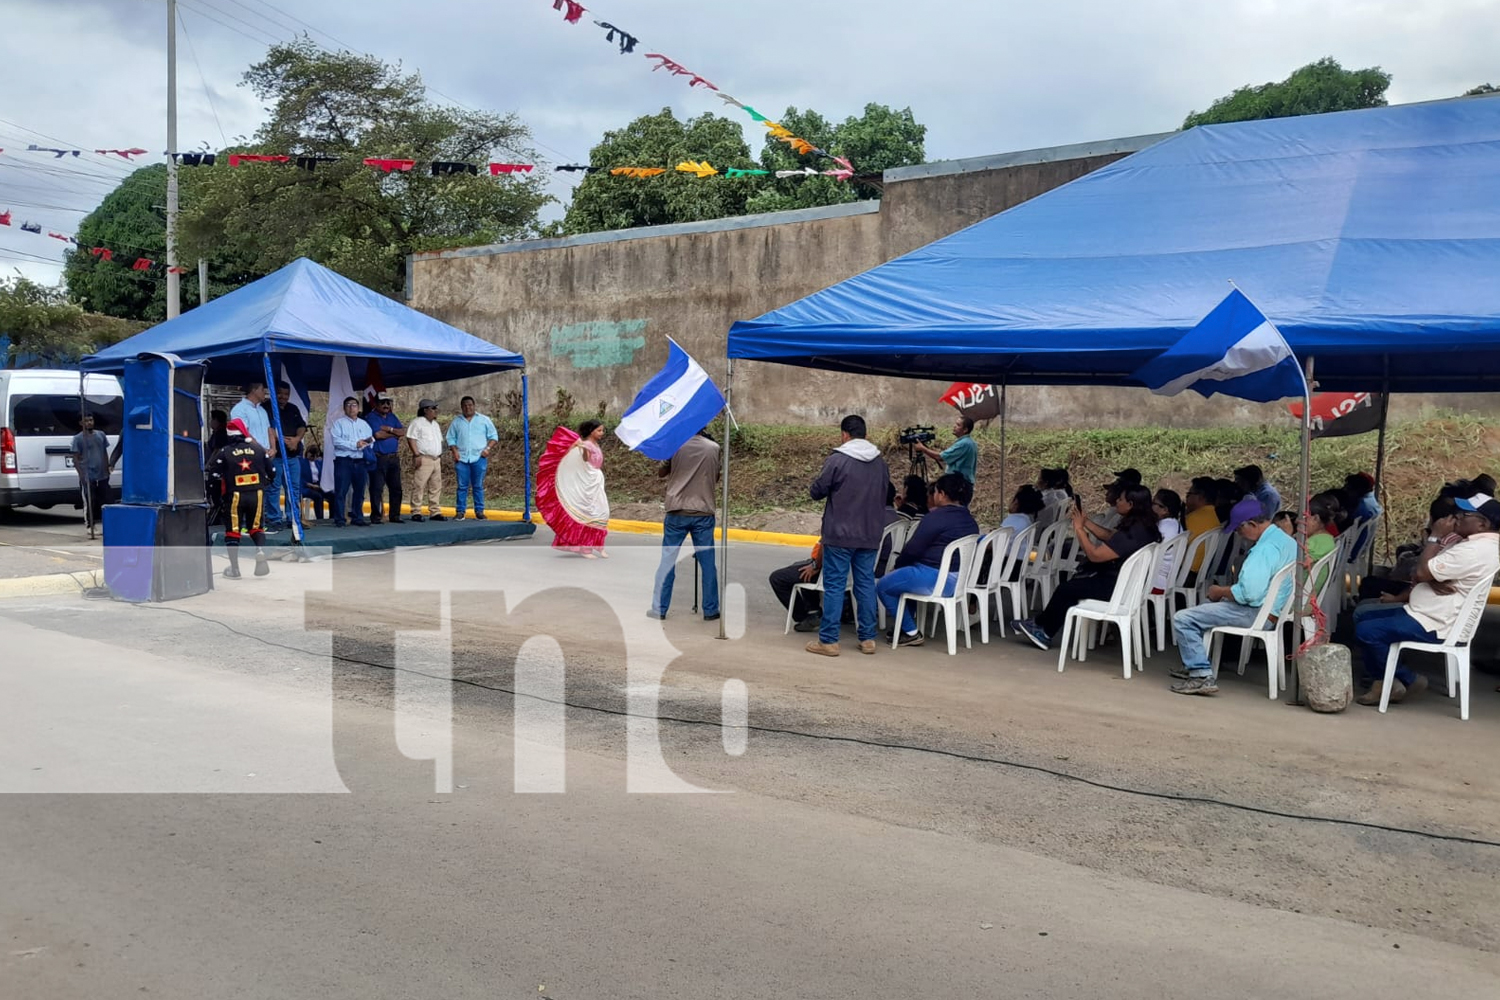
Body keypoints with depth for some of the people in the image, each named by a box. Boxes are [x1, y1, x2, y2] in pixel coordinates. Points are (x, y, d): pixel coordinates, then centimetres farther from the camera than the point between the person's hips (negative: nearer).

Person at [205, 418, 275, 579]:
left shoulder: (224, 452, -2)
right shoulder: (258, 449, 4)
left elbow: (213, 475, -2)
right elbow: (272, 472, 10)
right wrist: (265, 484, 29)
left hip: (235, 496, -2)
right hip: (257, 495, 2)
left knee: (232, 530, 7)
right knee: (256, 527, 18)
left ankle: (234, 568, 3)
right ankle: (260, 550, -11)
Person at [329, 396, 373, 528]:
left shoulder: (364, 424, 18)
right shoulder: (339, 423, 2)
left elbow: (371, 439, 10)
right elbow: (336, 441, -11)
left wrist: (366, 443, -13)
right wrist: (355, 445, -14)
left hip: (360, 461, 5)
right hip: (343, 461, -5)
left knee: (359, 491, 8)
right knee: (341, 491, -5)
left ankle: (357, 518, 17)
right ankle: (339, 520, -2)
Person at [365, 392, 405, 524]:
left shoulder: (392, 417, 17)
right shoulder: (371, 418, -3)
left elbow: (403, 432, 6)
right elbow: (378, 434, -17)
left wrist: (390, 429, -11)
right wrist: (395, 433, -4)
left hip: (394, 457, 7)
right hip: (379, 458, -7)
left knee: (396, 488, 9)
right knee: (377, 488, -5)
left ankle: (395, 516, 17)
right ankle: (376, 517, 0)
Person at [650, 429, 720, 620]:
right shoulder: (714, 448, -1)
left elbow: (661, 473, 9)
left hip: (677, 512, 0)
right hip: (703, 513, 1)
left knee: (668, 560, 6)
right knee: (707, 563, 7)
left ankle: (659, 608, 9)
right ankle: (710, 610, 11)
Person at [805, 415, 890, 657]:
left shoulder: (837, 460, -12)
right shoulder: (880, 463, 6)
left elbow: (817, 491, -7)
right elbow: (884, 494, 15)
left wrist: (812, 490, 14)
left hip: (839, 535, -5)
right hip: (870, 535, 5)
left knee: (834, 585, 0)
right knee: (866, 583, 12)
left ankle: (828, 640, 2)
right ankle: (868, 638, 15)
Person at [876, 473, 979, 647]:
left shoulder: (937, 517, -16)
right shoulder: (970, 520, 9)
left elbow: (912, 549, -13)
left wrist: (898, 564, 4)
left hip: (935, 580, -9)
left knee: (883, 586, 5)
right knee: (904, 575, 30)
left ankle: (911, 632, 6)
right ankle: (905, 623, 31)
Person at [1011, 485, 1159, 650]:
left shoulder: (1132, 533, -29)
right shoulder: (1142, 525, 2)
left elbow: (1095, 555, -25)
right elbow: (1109, 535, 17)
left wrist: (1079, 528, -15)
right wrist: (1085, 521, 9)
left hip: (1116, 587, -9)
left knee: (1065, 589, 4)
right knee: (1070, 585, 15)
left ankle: (1044, 630, 24)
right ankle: (1041, 625, 19)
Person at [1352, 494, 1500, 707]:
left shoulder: (1475, 551, -23)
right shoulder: (1473, 543, 12)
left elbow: (1422, 571, -24)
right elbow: (1420, 574, 10)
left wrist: (1435, 536, -14)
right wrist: (1433, 581, -13)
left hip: (1432, 626, -12)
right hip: (1423, 613, 12)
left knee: (1365, 631, -21)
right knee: (1364, 618, 14)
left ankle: (1407, 680, 0)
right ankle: (1384, 678, 5)